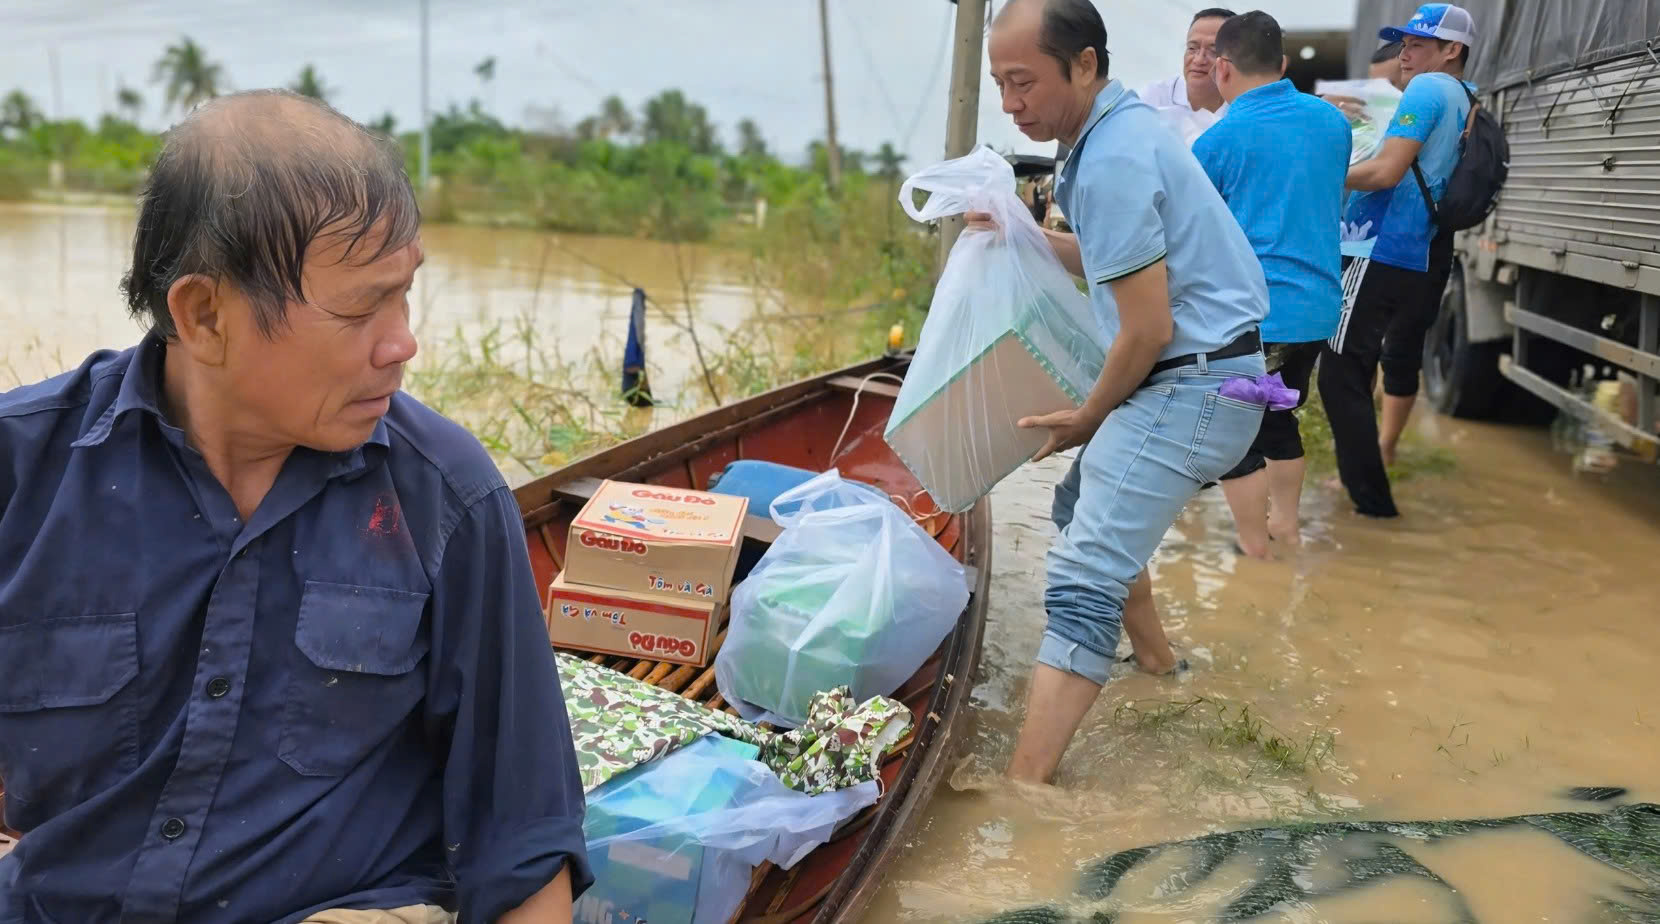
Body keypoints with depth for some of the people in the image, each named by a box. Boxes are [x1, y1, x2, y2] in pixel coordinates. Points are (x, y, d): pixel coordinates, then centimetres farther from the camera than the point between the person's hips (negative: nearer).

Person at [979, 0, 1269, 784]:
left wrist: (1088, 418, -6)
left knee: (1083, 583, -18)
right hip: (1198, 377, 11)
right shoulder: (1123, 127, 10)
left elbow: (1148, 328, -21)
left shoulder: (1111, 162, -21)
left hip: (1192, 387, -11)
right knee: (1086, 501, 29)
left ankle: (1021, 792, -23)